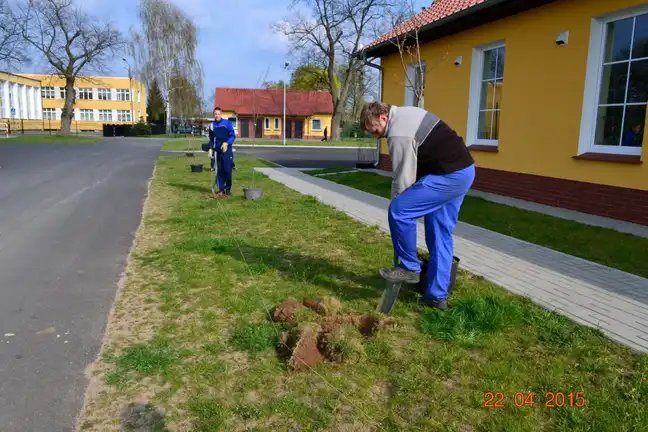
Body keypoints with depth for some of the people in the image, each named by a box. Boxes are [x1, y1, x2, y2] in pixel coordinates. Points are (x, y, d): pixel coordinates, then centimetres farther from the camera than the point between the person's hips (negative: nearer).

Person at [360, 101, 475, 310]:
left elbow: (403, 178, -12)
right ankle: (437, 295, 19)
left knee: (398, 210, -10)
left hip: (448, 176, -11)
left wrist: (397, 205, 4)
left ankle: (409, 268, 4)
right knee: (440, 232, 13)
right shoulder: (405, 114, 15)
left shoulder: (399, 134, -16)